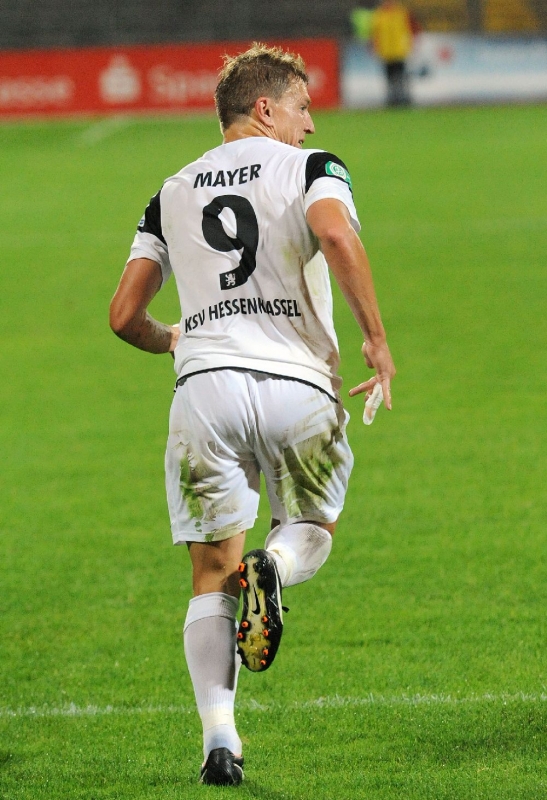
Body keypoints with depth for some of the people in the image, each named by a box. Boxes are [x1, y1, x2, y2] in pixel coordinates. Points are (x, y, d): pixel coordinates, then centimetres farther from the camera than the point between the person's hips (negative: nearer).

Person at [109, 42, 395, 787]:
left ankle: (218, 738, -9)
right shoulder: (311, 169, 6)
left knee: (211, 578, 8)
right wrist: (376, 337, -10)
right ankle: (273, 569, -16)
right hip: (299, 384, -2)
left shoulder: (172, 193, 18)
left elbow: (125, 315, 15)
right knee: (312, 529, 22)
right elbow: (337, 235, -18)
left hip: (206, 384, 2)